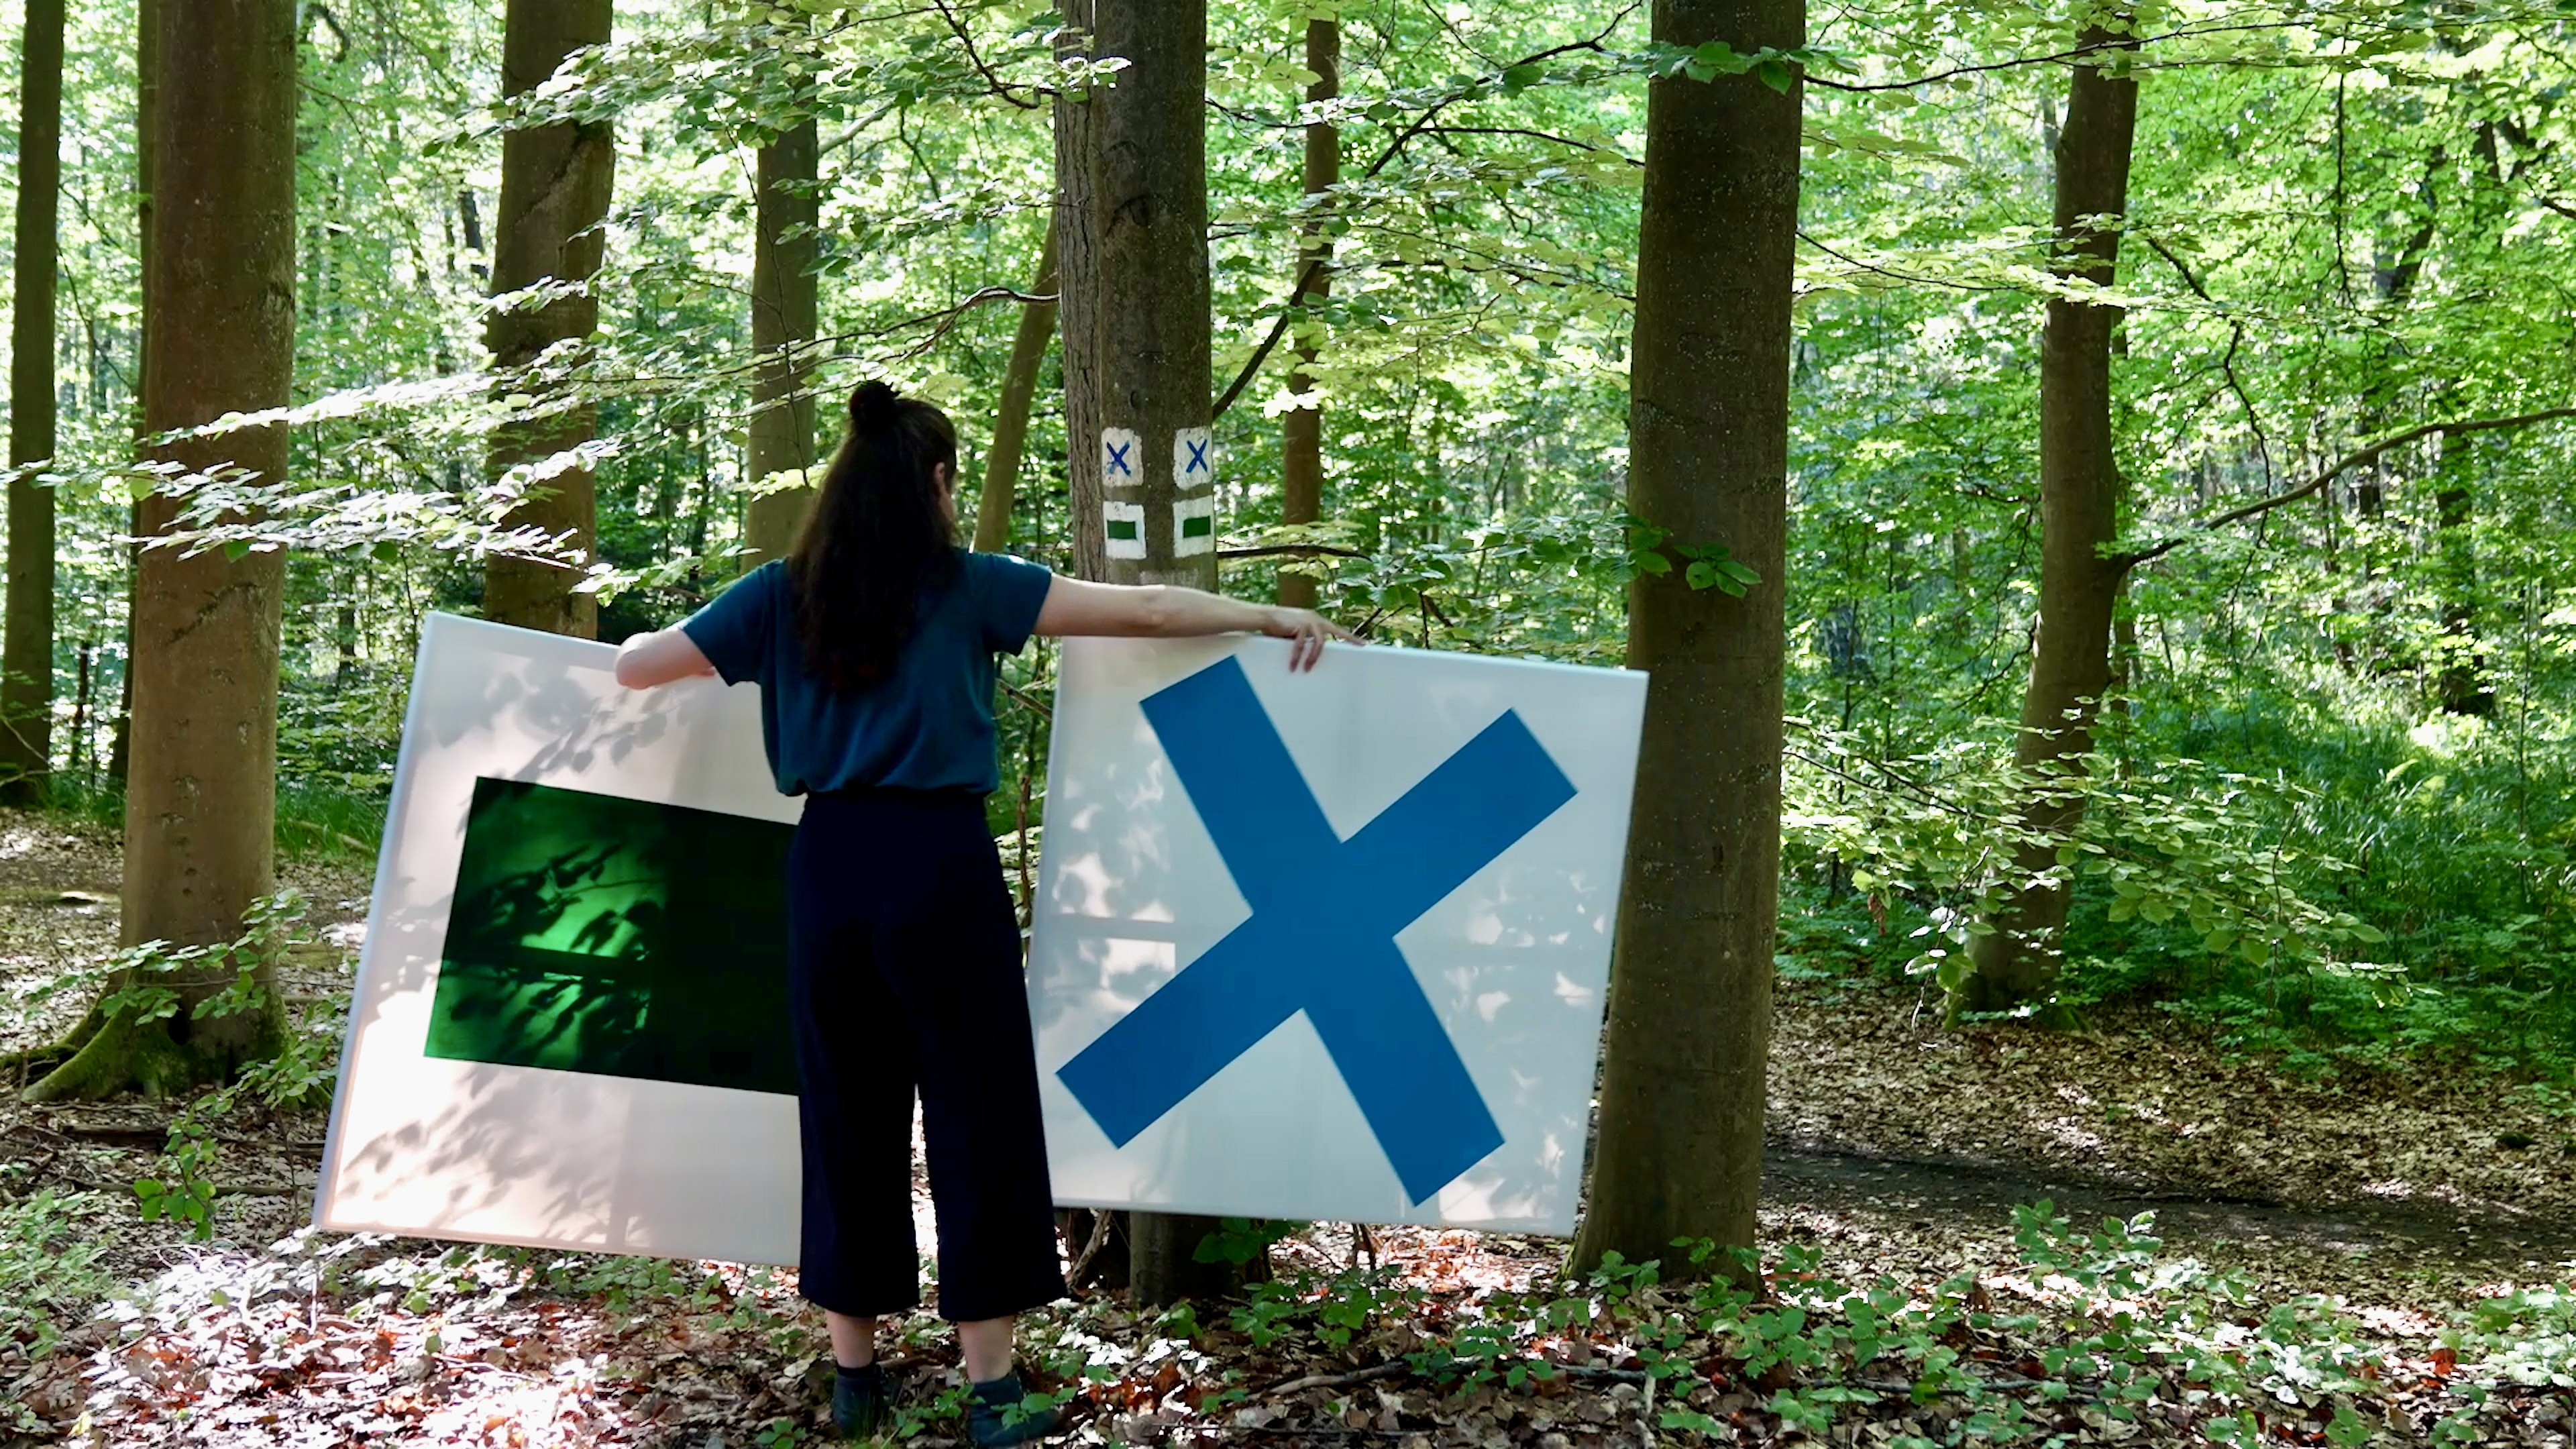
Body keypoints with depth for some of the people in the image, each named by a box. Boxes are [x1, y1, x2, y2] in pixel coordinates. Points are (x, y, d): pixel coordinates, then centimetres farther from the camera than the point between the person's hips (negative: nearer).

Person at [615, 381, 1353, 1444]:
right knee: (977, 1118, 4)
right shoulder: (967, 587, -2)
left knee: (845, 1118, 12)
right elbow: (1144, 612, -2)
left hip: (828, 864, 4)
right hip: (939, 861, -3)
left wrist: (695, 643, 33)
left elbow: (634, 667, 10)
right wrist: (1277, 617, 7)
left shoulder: (782, 596, 6)